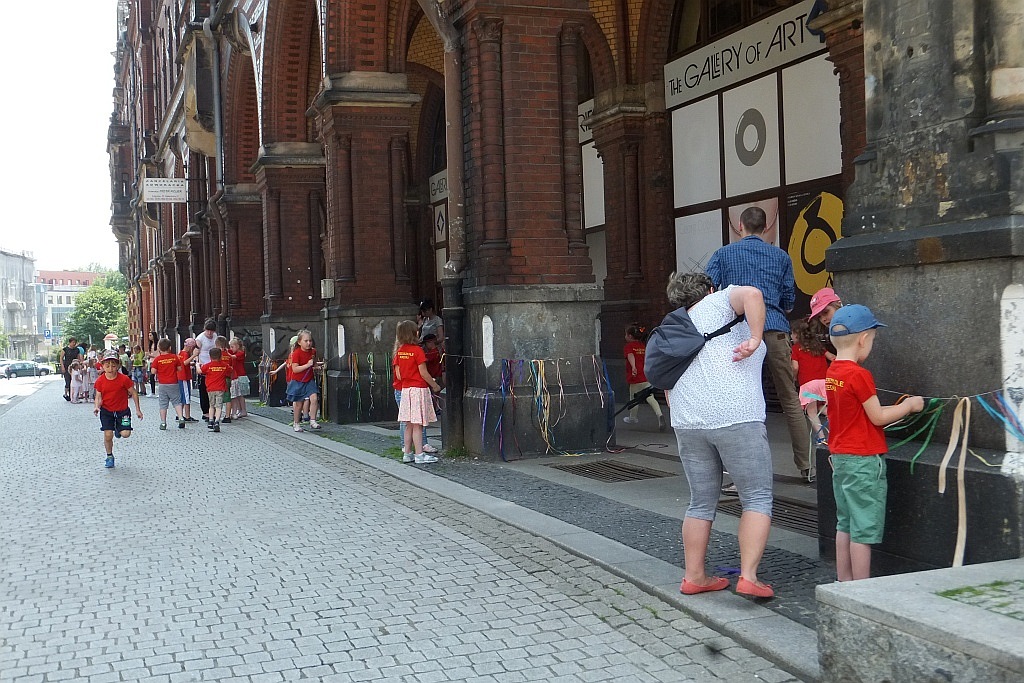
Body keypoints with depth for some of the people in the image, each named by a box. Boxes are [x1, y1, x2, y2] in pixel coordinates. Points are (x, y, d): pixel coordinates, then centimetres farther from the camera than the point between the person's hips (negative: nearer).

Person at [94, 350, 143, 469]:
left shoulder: (124, 379, -15)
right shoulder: (100, 381, -9)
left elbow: (134, 393, -4)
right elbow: (98, 397, 1)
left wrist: (138, 409, -1)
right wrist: (96, 407, -20)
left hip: (122, 410, -1)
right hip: (106, 411, 1)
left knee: (125, 434, -13)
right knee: (108, 435, -9)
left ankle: (118, 429, 25)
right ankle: (109, 456, 15)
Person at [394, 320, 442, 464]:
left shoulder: (399, 352, 6)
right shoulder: (418, 350, -13)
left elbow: (398, 375, 7)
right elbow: (423, 372, -14)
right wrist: (435, 386, -3)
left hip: (405, 389, 7)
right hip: (419, 389, -7)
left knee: (409, 425, 12)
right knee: (418, 425, -5)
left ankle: (407, 453, 15)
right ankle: (419, 455, -5)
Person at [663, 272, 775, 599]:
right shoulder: (719, 303, 7)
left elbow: (668, 387, 21)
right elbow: (752, 294, -16)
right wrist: (755, 339, -15)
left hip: (687, 424, 6)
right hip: (736, 419, -6)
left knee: (701, 503, 15)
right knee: (757, 499, 2)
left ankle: (694, 577, 18)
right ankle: (748, 576, -6)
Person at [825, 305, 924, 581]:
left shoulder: (832, 372, 7)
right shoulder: (859, 375, -18)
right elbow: (877, 417, -14)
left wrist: (898, 409, 16)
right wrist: (909, 405, -1)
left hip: (840, 457, 8)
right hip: (864, 460, -8)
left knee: (845, 524, 16)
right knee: (864, 528, -1)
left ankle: (844, 581, 23)